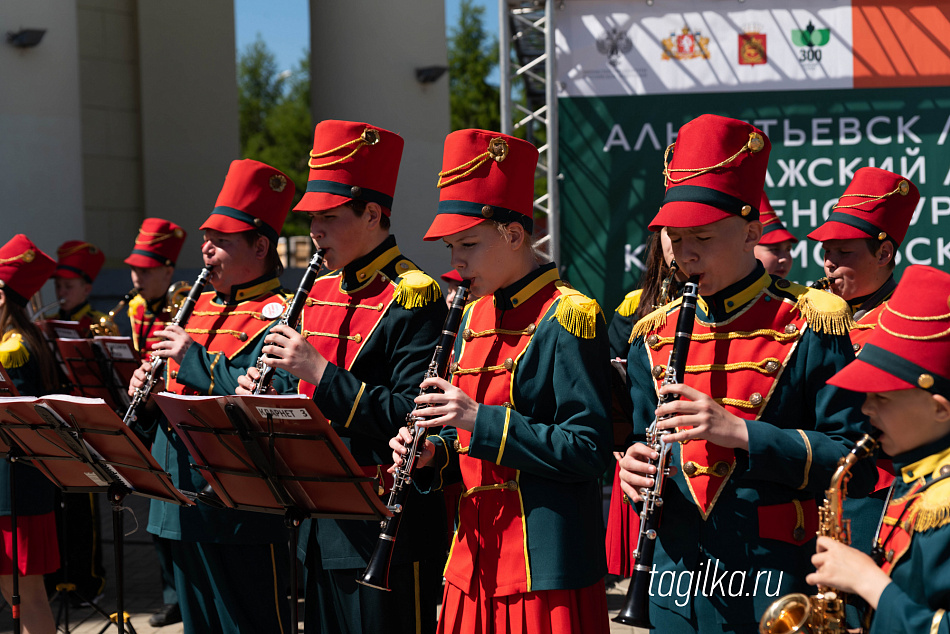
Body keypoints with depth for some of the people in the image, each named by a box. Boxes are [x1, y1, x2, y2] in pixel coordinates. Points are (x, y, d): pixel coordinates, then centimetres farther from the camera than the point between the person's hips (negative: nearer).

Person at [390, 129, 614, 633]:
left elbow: (589, 451, -17)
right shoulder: (475, 317, 13)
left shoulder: (567, 317, -11)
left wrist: (483, 420, -21)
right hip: (473, 559, 7)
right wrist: (434, 453, 0)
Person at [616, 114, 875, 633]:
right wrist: (636, 471, -5)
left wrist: (739, 432, -20)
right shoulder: (654, 336, 10)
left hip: (773, 584, -4)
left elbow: (858, 463, -12)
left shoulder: (810, 327, -6)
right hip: (677, 582, 4)